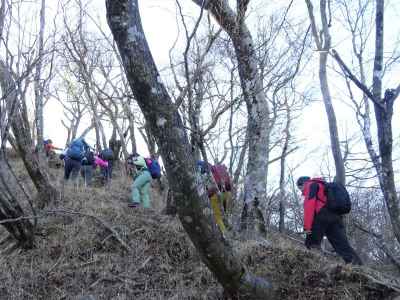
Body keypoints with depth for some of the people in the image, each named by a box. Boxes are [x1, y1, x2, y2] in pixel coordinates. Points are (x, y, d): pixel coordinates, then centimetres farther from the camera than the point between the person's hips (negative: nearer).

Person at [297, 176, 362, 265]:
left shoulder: (310, 185, 9)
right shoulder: (322, 187, 37)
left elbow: (309, 205, -7)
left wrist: (307, 226, -13)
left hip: (322, 217, -8)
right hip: (336, 217, 8)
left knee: (312, 245, 1)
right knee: (344, 246, 1)